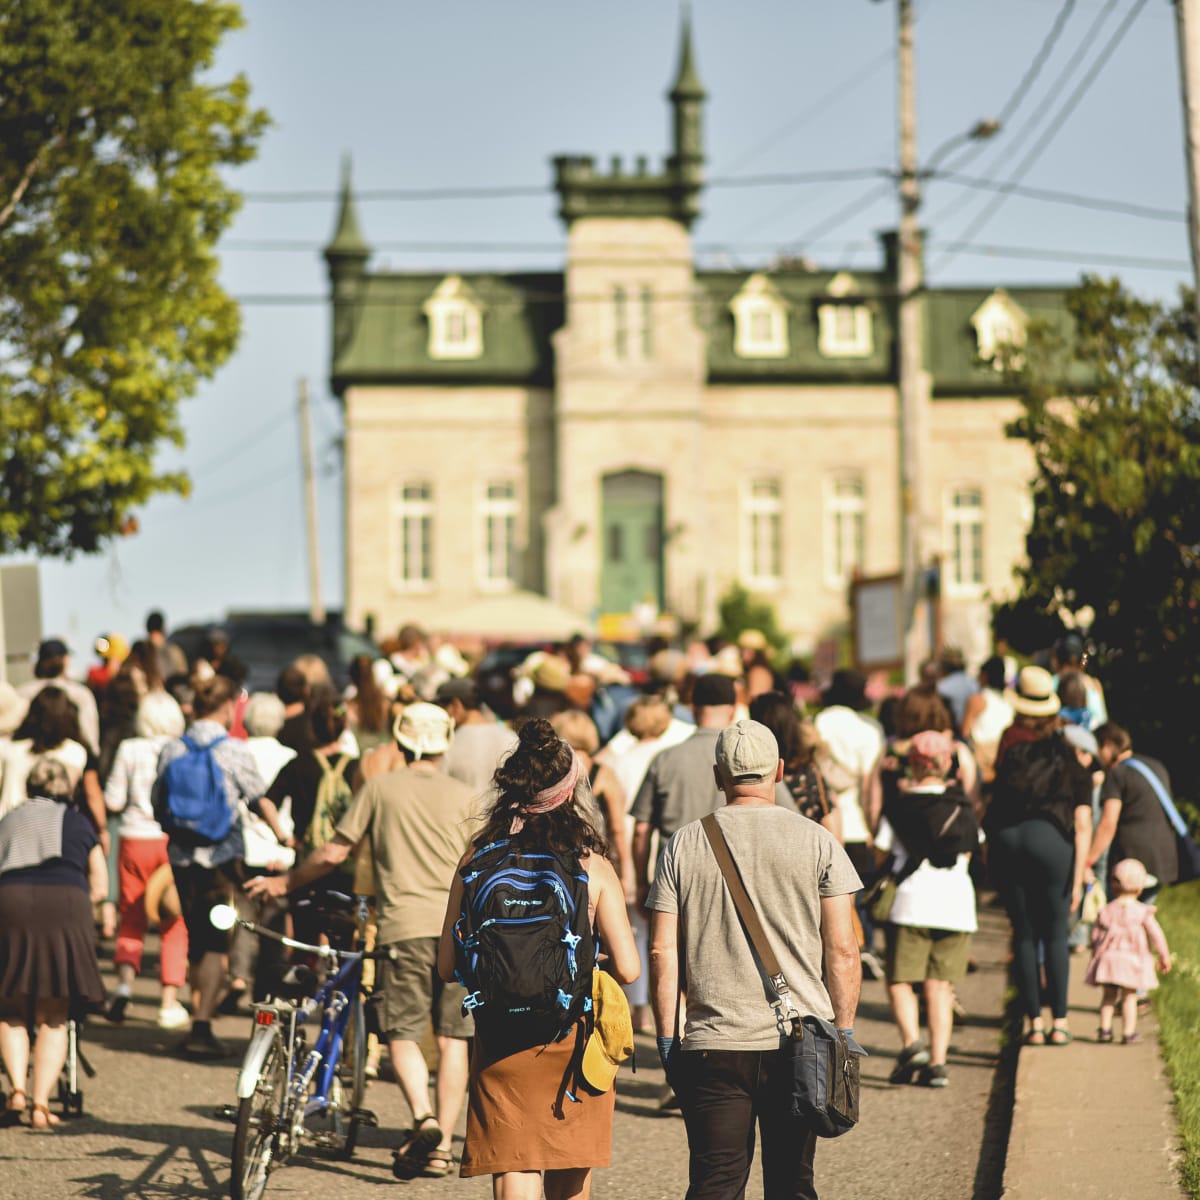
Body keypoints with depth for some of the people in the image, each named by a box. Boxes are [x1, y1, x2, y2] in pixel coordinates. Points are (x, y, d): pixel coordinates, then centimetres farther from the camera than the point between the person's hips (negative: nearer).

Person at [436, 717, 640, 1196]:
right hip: (575, 1045, 0)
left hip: (501, 1044, 0)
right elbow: (627, 969, -8)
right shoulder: (593, 868, -5)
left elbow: (447, 966, 0)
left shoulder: (477, 863, -3)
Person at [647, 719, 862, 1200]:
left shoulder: (684, 845, 2)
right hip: (800, 1041, 0)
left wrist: (667, 1040, 8)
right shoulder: (817, 842, 0)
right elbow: (842, 951, -1)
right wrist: (843, 1034, 8)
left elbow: (662, 952, 1)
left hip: (712, 1044, 0)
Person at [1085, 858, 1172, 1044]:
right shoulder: (1142, 912, -4)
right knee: (1129, 997, 3)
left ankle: (1105, 1028, 7)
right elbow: (1156, 935, -4)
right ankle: (1128, 1032, 1)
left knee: (1108, 996, 13)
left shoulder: (1105, 911, 3)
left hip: (1107, 957, 2)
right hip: (1132, 959, -2)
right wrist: (1164, 956, 6)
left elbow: (1095, 936, 8)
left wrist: (1096, 956, 22)